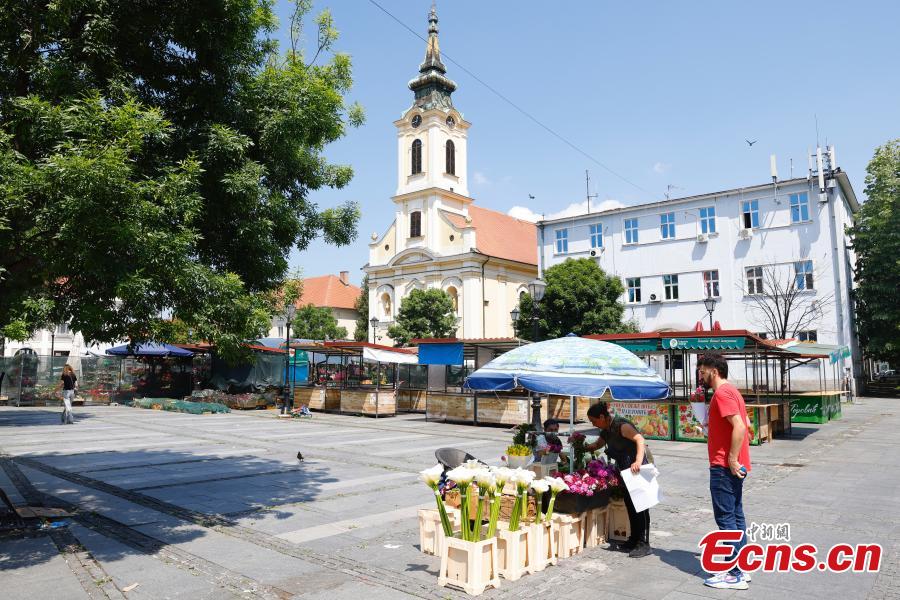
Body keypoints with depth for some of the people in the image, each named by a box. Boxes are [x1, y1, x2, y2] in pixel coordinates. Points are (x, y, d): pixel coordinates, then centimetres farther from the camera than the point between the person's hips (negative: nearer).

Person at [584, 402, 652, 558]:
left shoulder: (621, 425, -19)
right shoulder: (606, 432, 9)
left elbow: (640, 439, -30)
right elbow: (598, 444, 27)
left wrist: (638, 461, -42)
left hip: (637, 469, -9)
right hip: (626, 471, 9)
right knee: (630, 505, 13)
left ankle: (644, 544, 2)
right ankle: (634, 539, 24)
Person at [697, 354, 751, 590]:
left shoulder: (722, 393, -15)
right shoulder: (730, 391, 16)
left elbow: (739, 426, -25)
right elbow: (743, 425, 19)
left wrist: (732, 460, -22)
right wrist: (734, 460, 17)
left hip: (724, 467, -10)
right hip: (732, 465, 10)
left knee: (726, 518, -4)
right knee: (736, 516, 13)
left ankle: (735, 575, 1)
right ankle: (740, 569, 20)